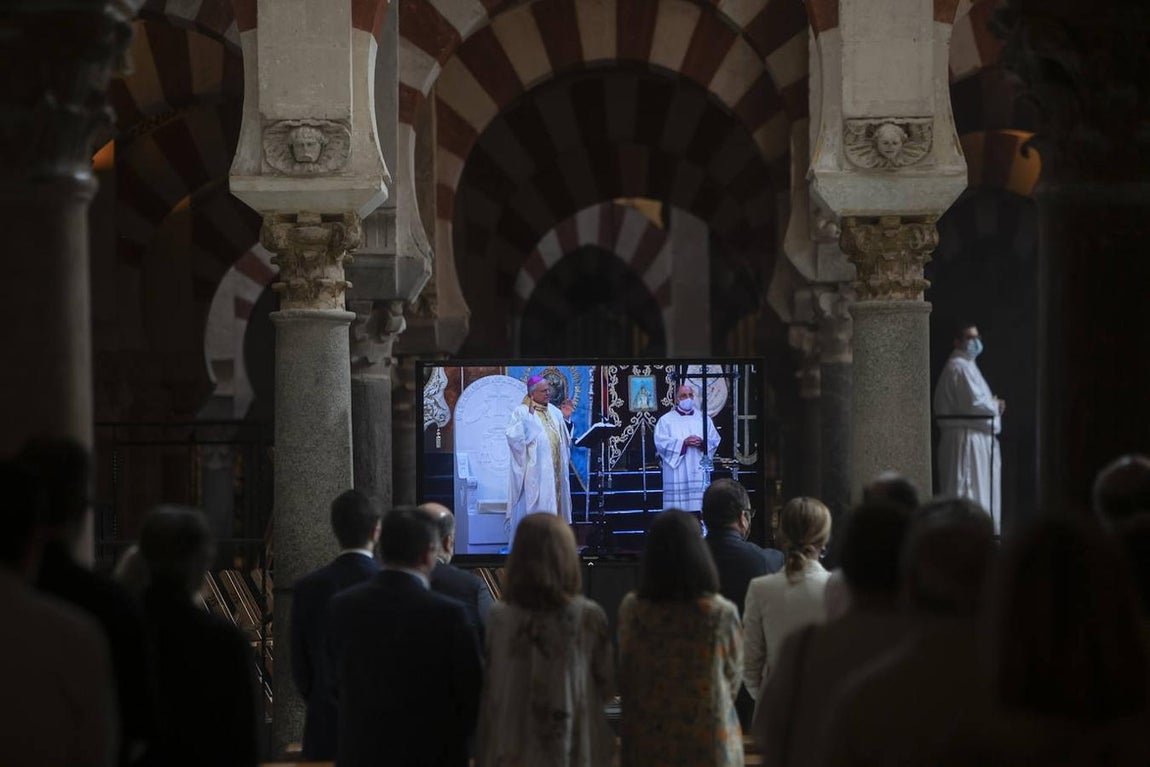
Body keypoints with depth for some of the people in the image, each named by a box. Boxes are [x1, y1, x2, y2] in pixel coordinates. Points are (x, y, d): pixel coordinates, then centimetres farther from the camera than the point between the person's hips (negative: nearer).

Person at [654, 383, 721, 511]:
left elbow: (715, 440, 9)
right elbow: (661, 442, -7)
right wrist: (683, 442, -17)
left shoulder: (704, 419, 15)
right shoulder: (666, 420, 6)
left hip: (698, 472, 3)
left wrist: (703, 443, -13)